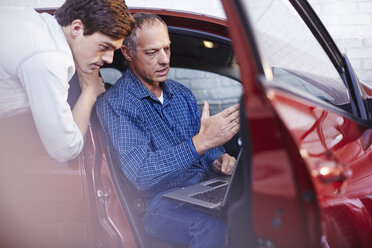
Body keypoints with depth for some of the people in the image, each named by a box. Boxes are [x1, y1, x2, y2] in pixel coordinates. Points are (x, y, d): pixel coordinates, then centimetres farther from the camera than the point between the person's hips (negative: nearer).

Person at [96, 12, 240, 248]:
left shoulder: (181, 93, 16)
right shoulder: (114, 103, -8)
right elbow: (140, 173, -20)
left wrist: (219, 157, -2)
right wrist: (201, 142, -30)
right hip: (160, 201, -7)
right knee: (211, 229, -36)